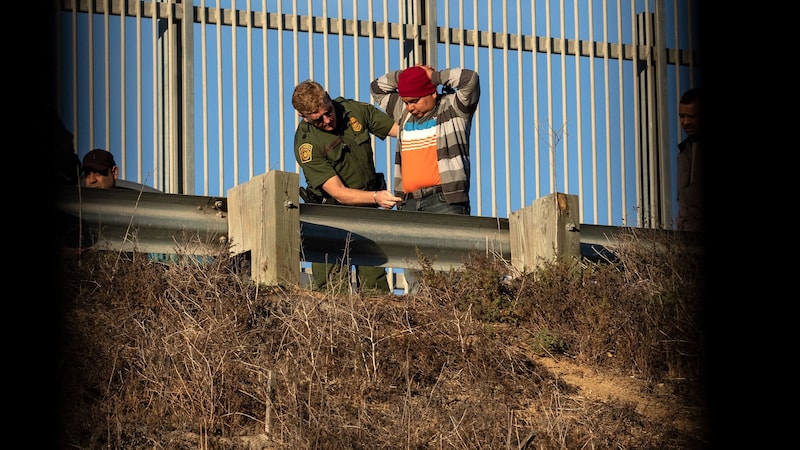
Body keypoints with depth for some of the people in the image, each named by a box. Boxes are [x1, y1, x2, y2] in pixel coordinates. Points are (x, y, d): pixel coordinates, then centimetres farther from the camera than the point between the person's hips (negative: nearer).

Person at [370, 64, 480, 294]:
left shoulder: (454, 107, 6)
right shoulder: (403, 113, 22)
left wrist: (435, 76, 1)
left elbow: (470, 79, -9)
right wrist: (405, 76, 17)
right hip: (409, 202, 6)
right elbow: (377, 88, 32)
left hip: (445, 200, -6)